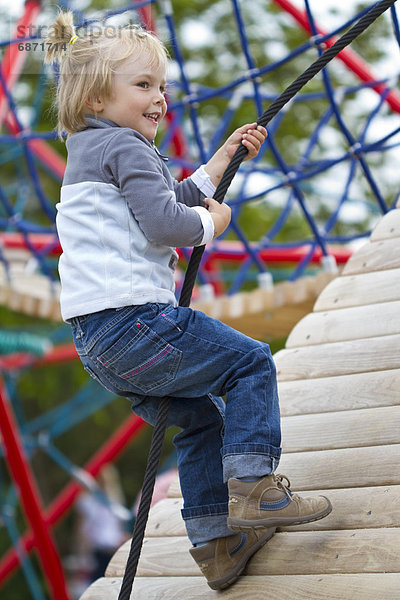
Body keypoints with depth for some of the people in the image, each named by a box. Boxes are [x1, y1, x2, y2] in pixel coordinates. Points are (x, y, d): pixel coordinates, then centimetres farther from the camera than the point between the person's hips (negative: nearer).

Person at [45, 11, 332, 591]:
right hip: (133, 320, -10)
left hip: (95, 339, 10)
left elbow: (173, 198, 37)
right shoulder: (124, 147, -7)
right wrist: (212, 222, -1)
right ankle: (252, 486, -6)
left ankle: (216, 542, 21)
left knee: (201, 416, 20)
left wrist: (221, 161, 34)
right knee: (252, 362, 0)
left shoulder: (87, 154, 26)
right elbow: (164, 223, -21)